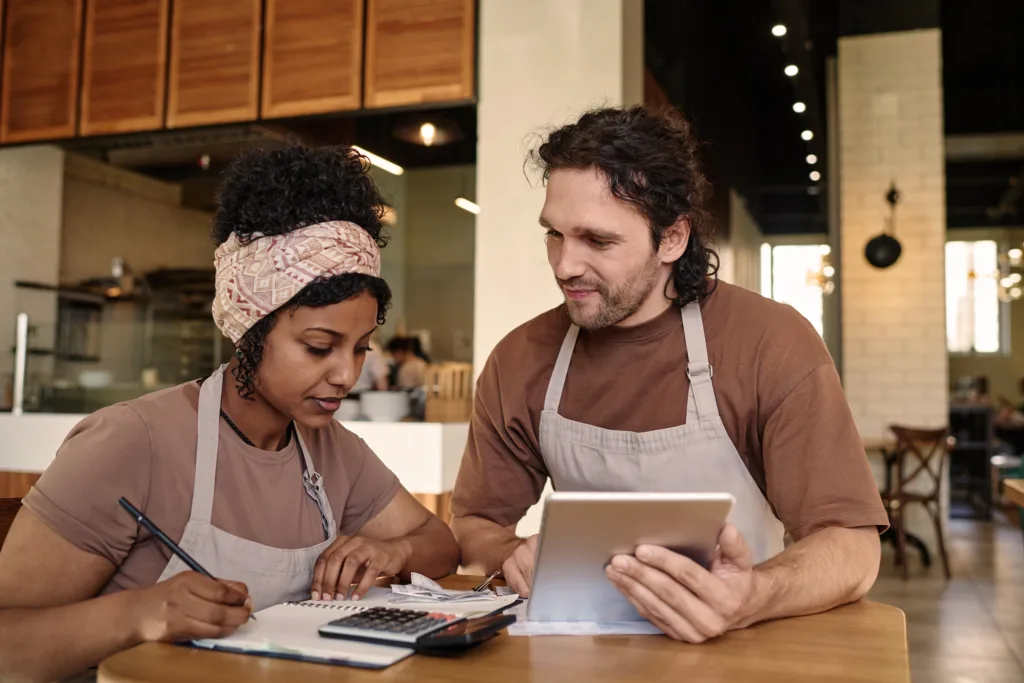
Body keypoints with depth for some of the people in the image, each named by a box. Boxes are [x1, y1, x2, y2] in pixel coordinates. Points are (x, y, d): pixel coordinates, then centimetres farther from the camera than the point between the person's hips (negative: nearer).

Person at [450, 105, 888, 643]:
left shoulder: (772, 344, -13)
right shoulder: (520, 361, -3)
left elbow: (850, 546, -15)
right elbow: (476, 523, 6)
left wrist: (751, 598, -35)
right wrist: (515, 557, -17)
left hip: (735, 647, -2)